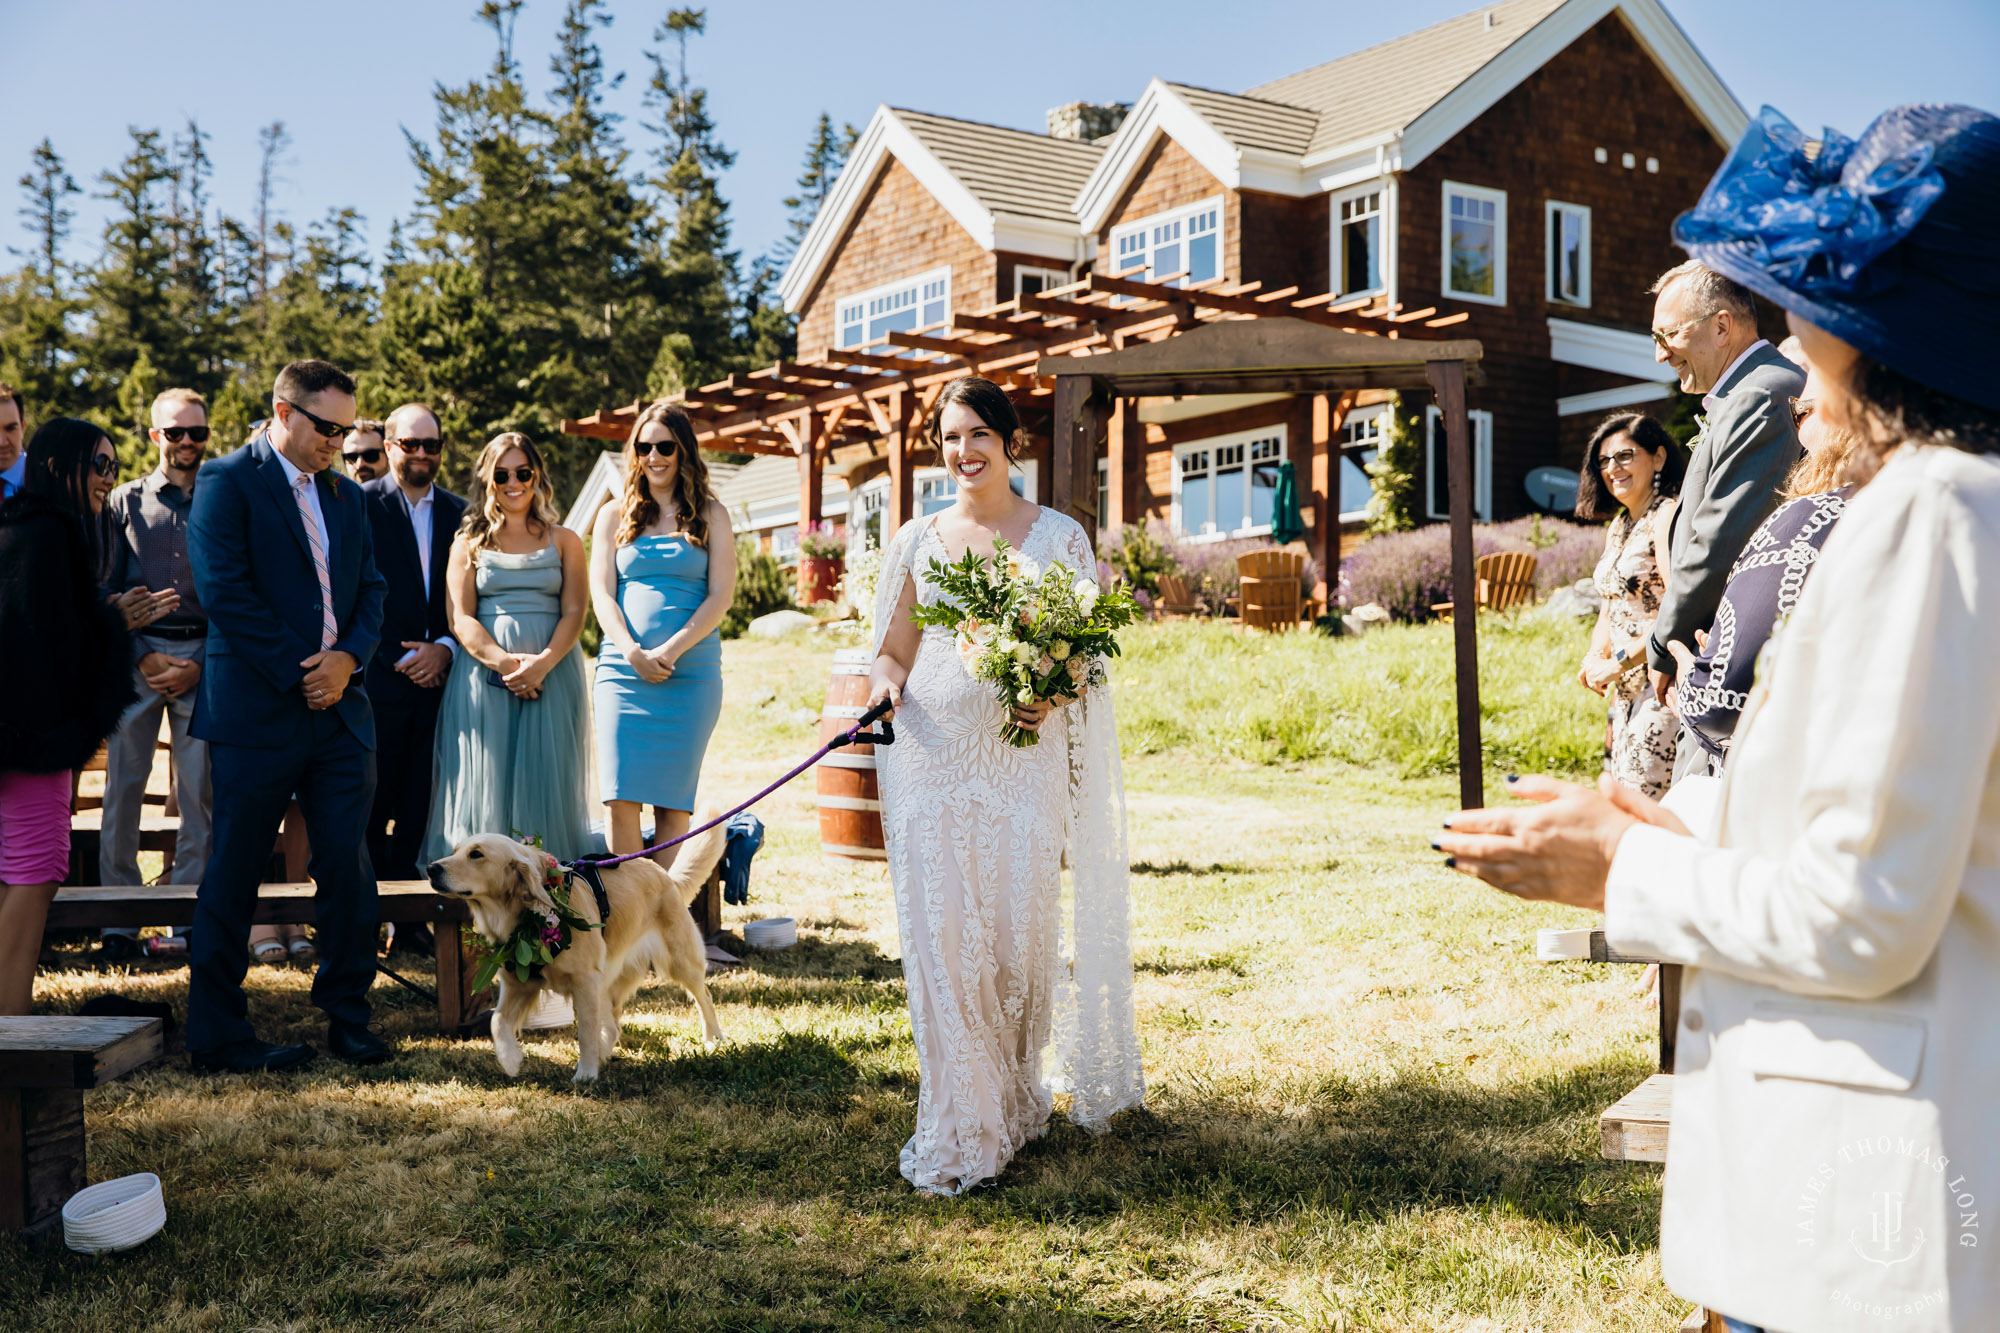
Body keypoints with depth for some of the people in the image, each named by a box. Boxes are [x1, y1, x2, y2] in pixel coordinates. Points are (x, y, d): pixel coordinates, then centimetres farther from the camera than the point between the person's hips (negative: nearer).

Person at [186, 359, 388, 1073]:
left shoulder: (346, 495, 17)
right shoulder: (227, 481, -4)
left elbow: (370, 589, 15)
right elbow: (225, 592, -12)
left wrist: (348, 657, -4)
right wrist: (297, 673, -13)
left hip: (340, 706, 6)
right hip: (256, 711, -6)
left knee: (349, 867, 5)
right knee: (234, 875, 3)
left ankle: (347, 1015, 17)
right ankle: (217, 1035, 13)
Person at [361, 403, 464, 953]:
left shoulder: (459, 513, 14)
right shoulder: (360, 504, 1)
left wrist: (445, 650, -3)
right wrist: (400, 658, -6)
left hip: (437, 677, 3)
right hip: (379, 678, -3)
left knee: (421, 808, 3)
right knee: (372, 805, -1)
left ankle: (410, 919, 10)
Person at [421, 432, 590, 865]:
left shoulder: (564, 541, 12)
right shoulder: (469, 542, 12)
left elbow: (574, 613, 2)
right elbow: (461, 619, 2)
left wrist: (542, 663, -16)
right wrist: (505, 663, -15)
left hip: (552, 674, 0)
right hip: (483, 676, 0)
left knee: (544, 779, -2)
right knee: (484, 781, -3)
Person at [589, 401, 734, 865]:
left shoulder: (710, 514, 10)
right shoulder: (615, 515, 15)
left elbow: (721, 595, 1)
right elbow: (601, 593, 7)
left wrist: (668, 652, -10)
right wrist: (632, 652, -10)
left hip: (691, 671, -1)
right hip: (623, 669, 1)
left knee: (672, 801, -1)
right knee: (621, 798, -7)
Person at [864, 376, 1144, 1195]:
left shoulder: (1057, 536, 5)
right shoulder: (918, 539, 12)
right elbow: (894, 646, 16)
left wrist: (1050, 695, -15)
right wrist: (885, 682, -7)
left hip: (1022, 758, -2)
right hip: (930, 754, 2)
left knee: (1018, 931, 0)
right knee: (939, 932, -2)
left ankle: (1018, 1096, 24)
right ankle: (958, 1124, 8)